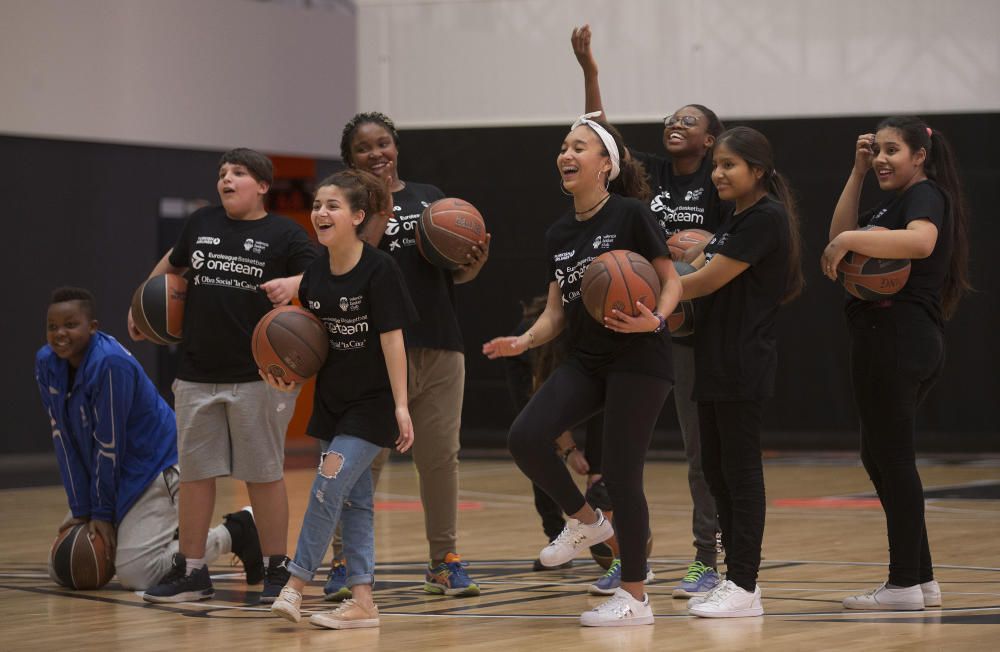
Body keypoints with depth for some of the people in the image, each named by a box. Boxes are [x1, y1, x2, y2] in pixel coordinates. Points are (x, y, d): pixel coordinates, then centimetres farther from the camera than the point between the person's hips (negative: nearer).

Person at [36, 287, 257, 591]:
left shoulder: (111, 363, -27)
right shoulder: (46, 364, -4)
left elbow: (109, 443, -22)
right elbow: (64, 440, -2)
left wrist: (102, 512, -16)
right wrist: (81, 509, -5)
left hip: (155, 467, -9)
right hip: (106, 475, 9)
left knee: (134, 574, -17)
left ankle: (232, 534, 0)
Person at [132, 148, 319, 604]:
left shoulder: (285, 234, -3)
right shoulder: (201, 223, 10)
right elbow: (173, 263, 28)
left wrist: (294, 283, -28)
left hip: (258, 377, -4)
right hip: (198, 374, 4)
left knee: (264, 474, 4)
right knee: (195, 472, 7)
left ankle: (275, 568, 14)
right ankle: (190, 571, 15)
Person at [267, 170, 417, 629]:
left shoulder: (379, 269, -16)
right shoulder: (315, 273, 3)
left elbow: (392, 340, -17)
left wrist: (401, 406, -19)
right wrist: (292, 375, -6)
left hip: (371, 402, -7)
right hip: (333, 398, 7)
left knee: (329, 485, -12)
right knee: (354, 499, 7)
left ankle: (297, 582, -3)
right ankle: (363, 601, 9)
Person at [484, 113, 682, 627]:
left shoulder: (631, 214, -8)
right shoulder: (559, 233, 11)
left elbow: (671, 281, -6)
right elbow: (556, 310, 13)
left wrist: (654, 319, -26)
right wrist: (524, 342, -5)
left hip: (638, 359, -6)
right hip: (585, 359, 6)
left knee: (619, 472, -5)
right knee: (526, 438, -14)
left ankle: (634, 598, 7)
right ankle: (585, 521, 12)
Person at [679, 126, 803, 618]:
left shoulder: (766, 218, -13)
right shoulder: (734, 217, 16)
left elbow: (708, 281, -17)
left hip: (744, 365, -9)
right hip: (714, 360, 9)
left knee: (740, 468, -5)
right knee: (715, 468, 11)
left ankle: (745, 587, 0)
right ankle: (734, 575, 18)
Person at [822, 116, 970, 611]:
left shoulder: (926, 195, -9)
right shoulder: (893, 204, 22)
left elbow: (921, 241, -31)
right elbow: (840, 234, 14)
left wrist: (850, 240, -30)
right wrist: (857, 173, 10)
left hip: (899, 341, -11)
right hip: (889, 343, 11)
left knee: (891, 457, -6)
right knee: (879, 457, 14)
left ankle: (904, 585, -2)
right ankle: (921, 578, 19)